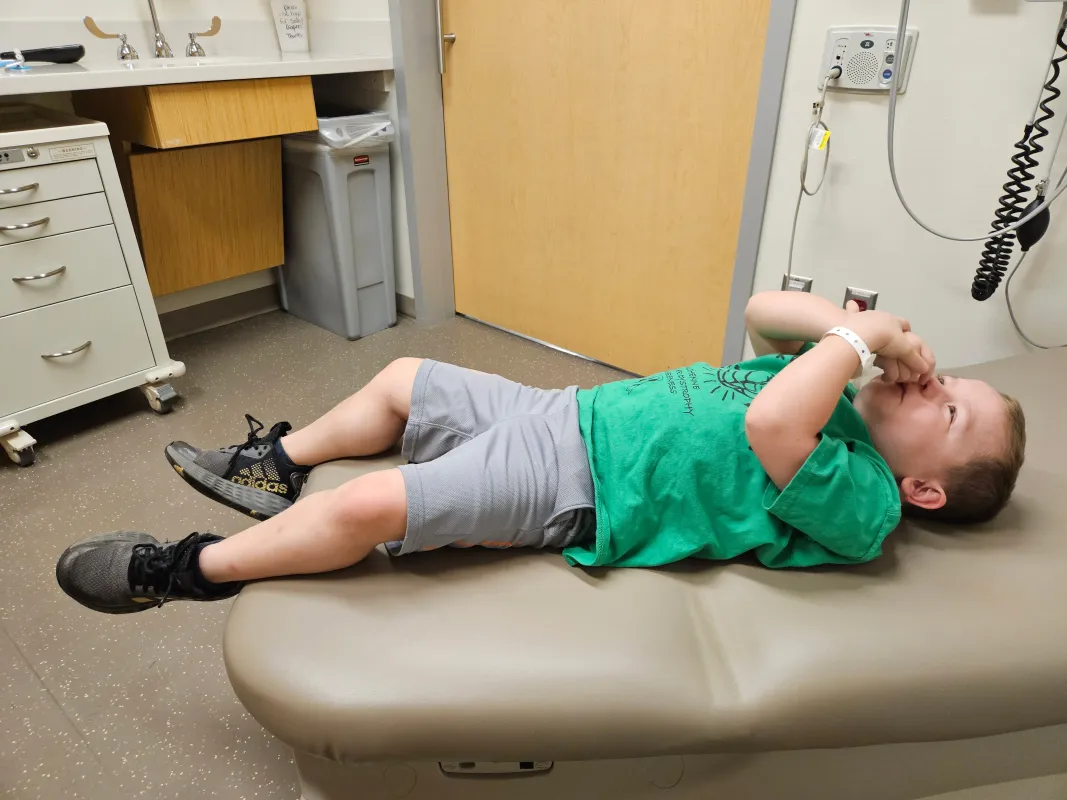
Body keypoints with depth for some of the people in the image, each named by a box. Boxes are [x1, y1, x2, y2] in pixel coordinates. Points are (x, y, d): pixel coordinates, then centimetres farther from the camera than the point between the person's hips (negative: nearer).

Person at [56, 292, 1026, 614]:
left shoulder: (861, 503, -13)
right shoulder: (843, 397, 11)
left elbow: (769, 425, -32)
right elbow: (763, 312, 12)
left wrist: (859, 338, -18)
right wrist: (856, 324, -3)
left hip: (576, 488, -8)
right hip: (572, 409, 9)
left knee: (366, 504, -18)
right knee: (400, 379, 12)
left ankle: (187, 570, 8)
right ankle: (277, 466, 33)